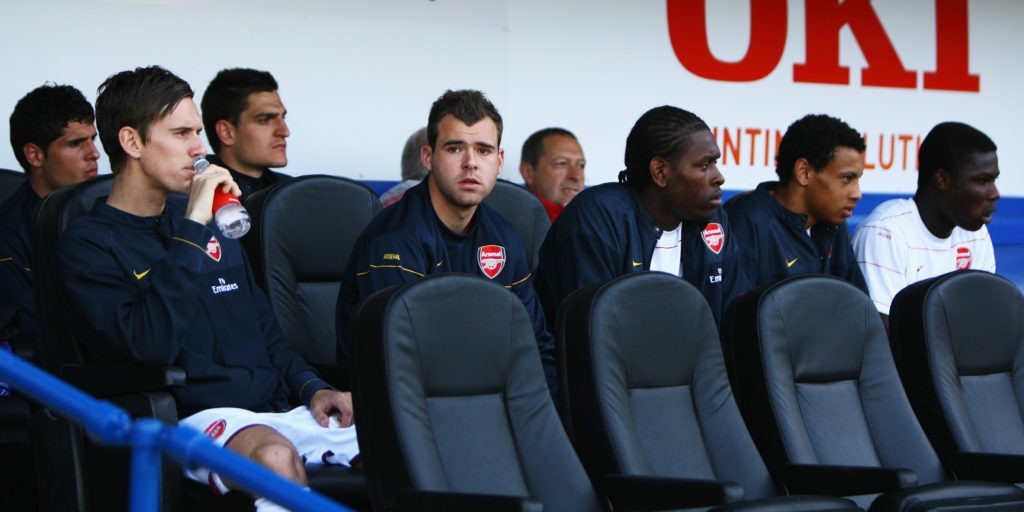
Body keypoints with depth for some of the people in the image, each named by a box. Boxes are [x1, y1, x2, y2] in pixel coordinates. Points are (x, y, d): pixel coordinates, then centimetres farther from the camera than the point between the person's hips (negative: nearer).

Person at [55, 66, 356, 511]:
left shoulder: (213, 224, 23)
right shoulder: (88, 244, 1)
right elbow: (148, 346, -16)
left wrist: (312, 388, 8)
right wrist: (192, 232, -14)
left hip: (278, 412, 7)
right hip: (196, 419, -6)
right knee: (273, 456, -40)